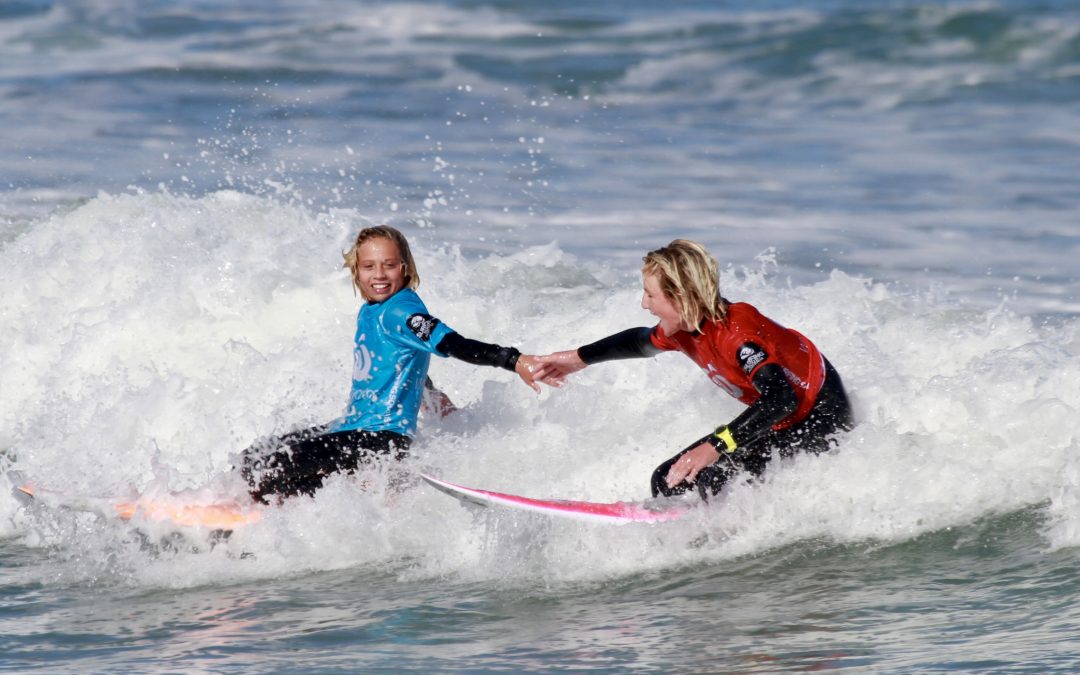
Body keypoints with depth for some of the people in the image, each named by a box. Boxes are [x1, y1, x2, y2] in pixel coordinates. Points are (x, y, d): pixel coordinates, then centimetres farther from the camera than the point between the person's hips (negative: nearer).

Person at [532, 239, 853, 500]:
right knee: (667, 482, 4)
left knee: (715, 478, -26)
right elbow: (642, 341, 22)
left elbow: (781, 399, -43)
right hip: (779, 422, 9)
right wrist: (577, 359, 28)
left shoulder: (738, 332, -31)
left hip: (822, 420, -9)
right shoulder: (682, 328, -3)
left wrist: (716, 446, -48)